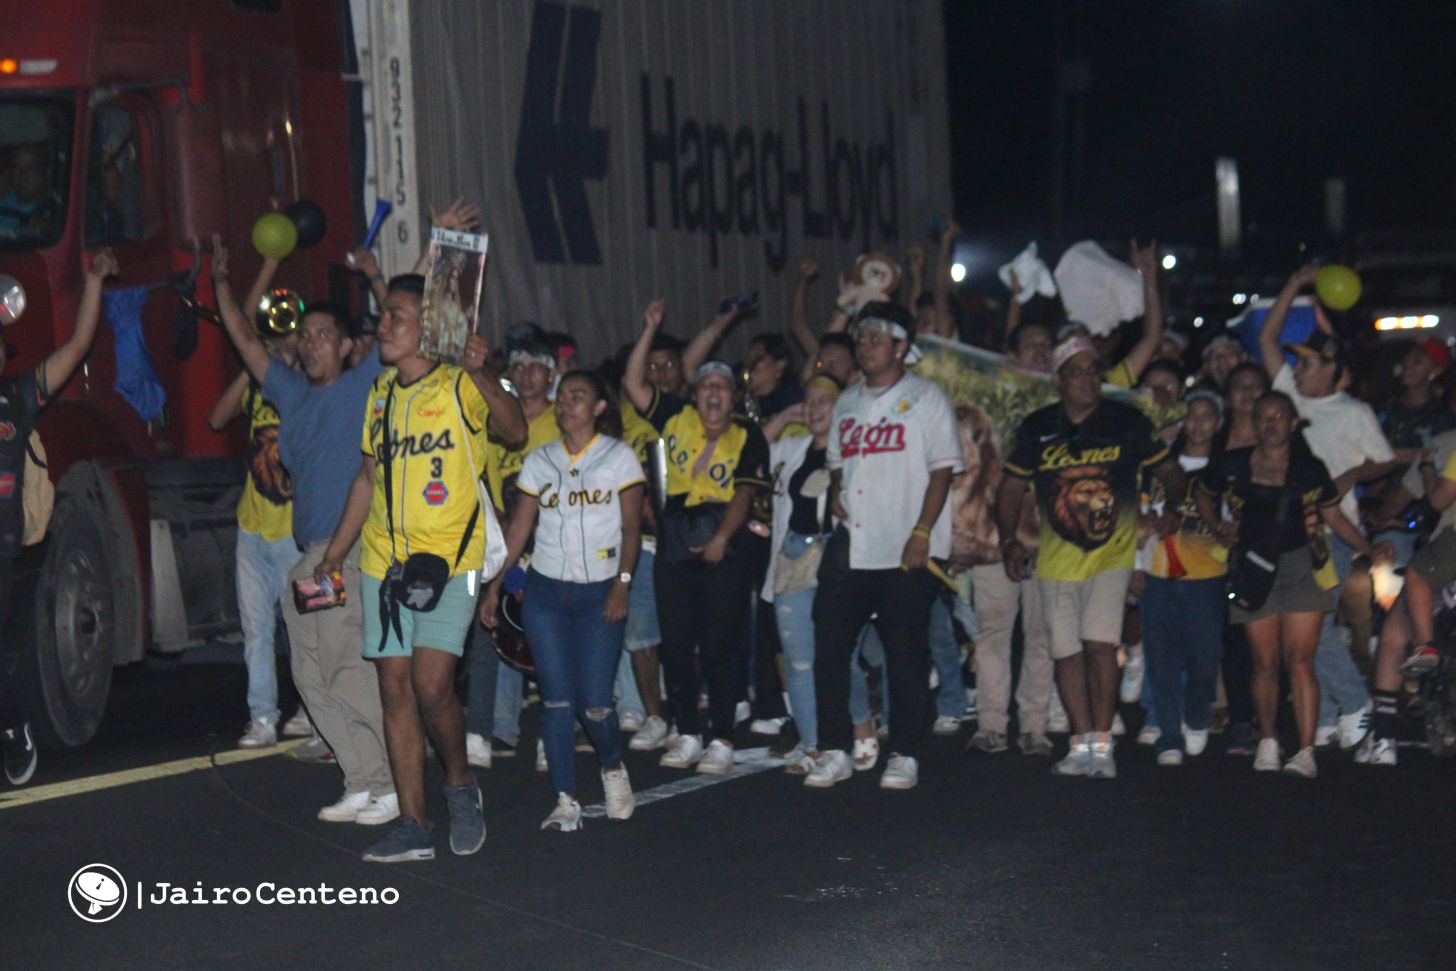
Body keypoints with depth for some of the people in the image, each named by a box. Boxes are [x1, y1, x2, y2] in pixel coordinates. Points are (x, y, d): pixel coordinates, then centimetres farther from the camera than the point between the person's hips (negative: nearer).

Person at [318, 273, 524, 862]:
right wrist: (336, 550, 20)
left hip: (449, 559, -6)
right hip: (384, 560, 6)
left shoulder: (458, 386, -7)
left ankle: (460, 786, 14)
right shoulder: (381, 391, 12)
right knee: (395, 687, 4)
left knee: (431, 685, -14)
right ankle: (412, 826, 10)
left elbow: (514, 429, -23)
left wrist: (481, 374, -38)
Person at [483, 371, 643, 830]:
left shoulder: (619, 456, 2)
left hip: (599, 593, -2)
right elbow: (518, 527, 9)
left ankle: (613, 767, 24)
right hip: (546, 591, 2)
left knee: (594, 703, -6)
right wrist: (493, 586, 4)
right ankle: (566, 801, 7)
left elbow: (632, 526, -2)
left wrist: (622, 582, -14)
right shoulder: (539, 460, 9)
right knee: (556, 700, -1)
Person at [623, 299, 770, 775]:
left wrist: (721, 538, -17)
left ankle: (722, 741, 2)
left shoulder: (747, 437, 1)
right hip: (673, 547, 4)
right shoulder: (677, 419, 10)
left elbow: (743, 494, -6)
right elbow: (633, 384, 6)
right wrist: (650, 330, 2)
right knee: (675, 643, 5)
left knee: (718, 644, -3)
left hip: (722, 549, -4)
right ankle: (687, 735, 15)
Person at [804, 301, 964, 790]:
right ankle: (834, 752, 12)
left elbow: (942, 470, -6)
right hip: (848, 548, 6)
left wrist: (921, 534, -14)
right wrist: (836, 490, 4)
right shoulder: (848, 401, 17)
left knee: (906, 658, 0)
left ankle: (904, 755, 10)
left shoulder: (926, 398, -1)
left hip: (906, 553, -6)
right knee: (829, 648, 3)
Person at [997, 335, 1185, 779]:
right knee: (1067, 652, 4)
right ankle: (1082, 745, 14)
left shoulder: (1127, 422, -1)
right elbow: (1012, 487, 10)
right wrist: (1009, 540, 0)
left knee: (1100, 643, -16)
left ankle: (1102, 745, -9)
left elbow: (1168, 470, 9)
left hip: (1112, 553, -3)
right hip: (1057, 559, 3)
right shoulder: (1038, 427, 4)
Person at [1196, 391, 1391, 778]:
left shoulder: (1310, 469, 4)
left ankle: (1306, 751, -11)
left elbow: (1334, 517, 10)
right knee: (1265, 663, 5)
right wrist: (1219, 528, 3)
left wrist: (1368, 550, -1)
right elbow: (1203, 497, 20)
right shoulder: (1232, 466, 4)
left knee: (1300, 660, -9)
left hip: (1303, 567, -1)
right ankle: (1267, 742, 22)